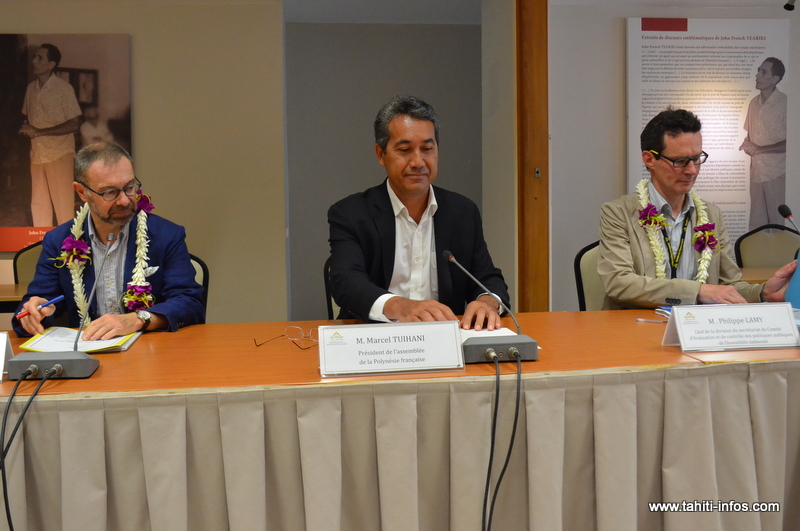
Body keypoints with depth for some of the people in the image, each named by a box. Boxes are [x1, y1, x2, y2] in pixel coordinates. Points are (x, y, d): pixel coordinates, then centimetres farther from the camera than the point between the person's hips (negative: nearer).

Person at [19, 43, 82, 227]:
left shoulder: (63, 88, -8)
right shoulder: (31, 88, 10)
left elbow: (74, 123, -11)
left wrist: (40, 132, -15)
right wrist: (26, 128, -1)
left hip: (59, 153, -6)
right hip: (37, 153, 6)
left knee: (63, 203, -3)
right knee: (38, 204, 10)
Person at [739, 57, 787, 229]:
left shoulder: (784, 103, -11)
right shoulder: (754, 103, 10)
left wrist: (760, 149, -16)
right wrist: (747, 144, -1)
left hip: (777, 172, -6)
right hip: (757, 170, 6)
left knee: (778, 222, 1)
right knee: (756, 222, 10)